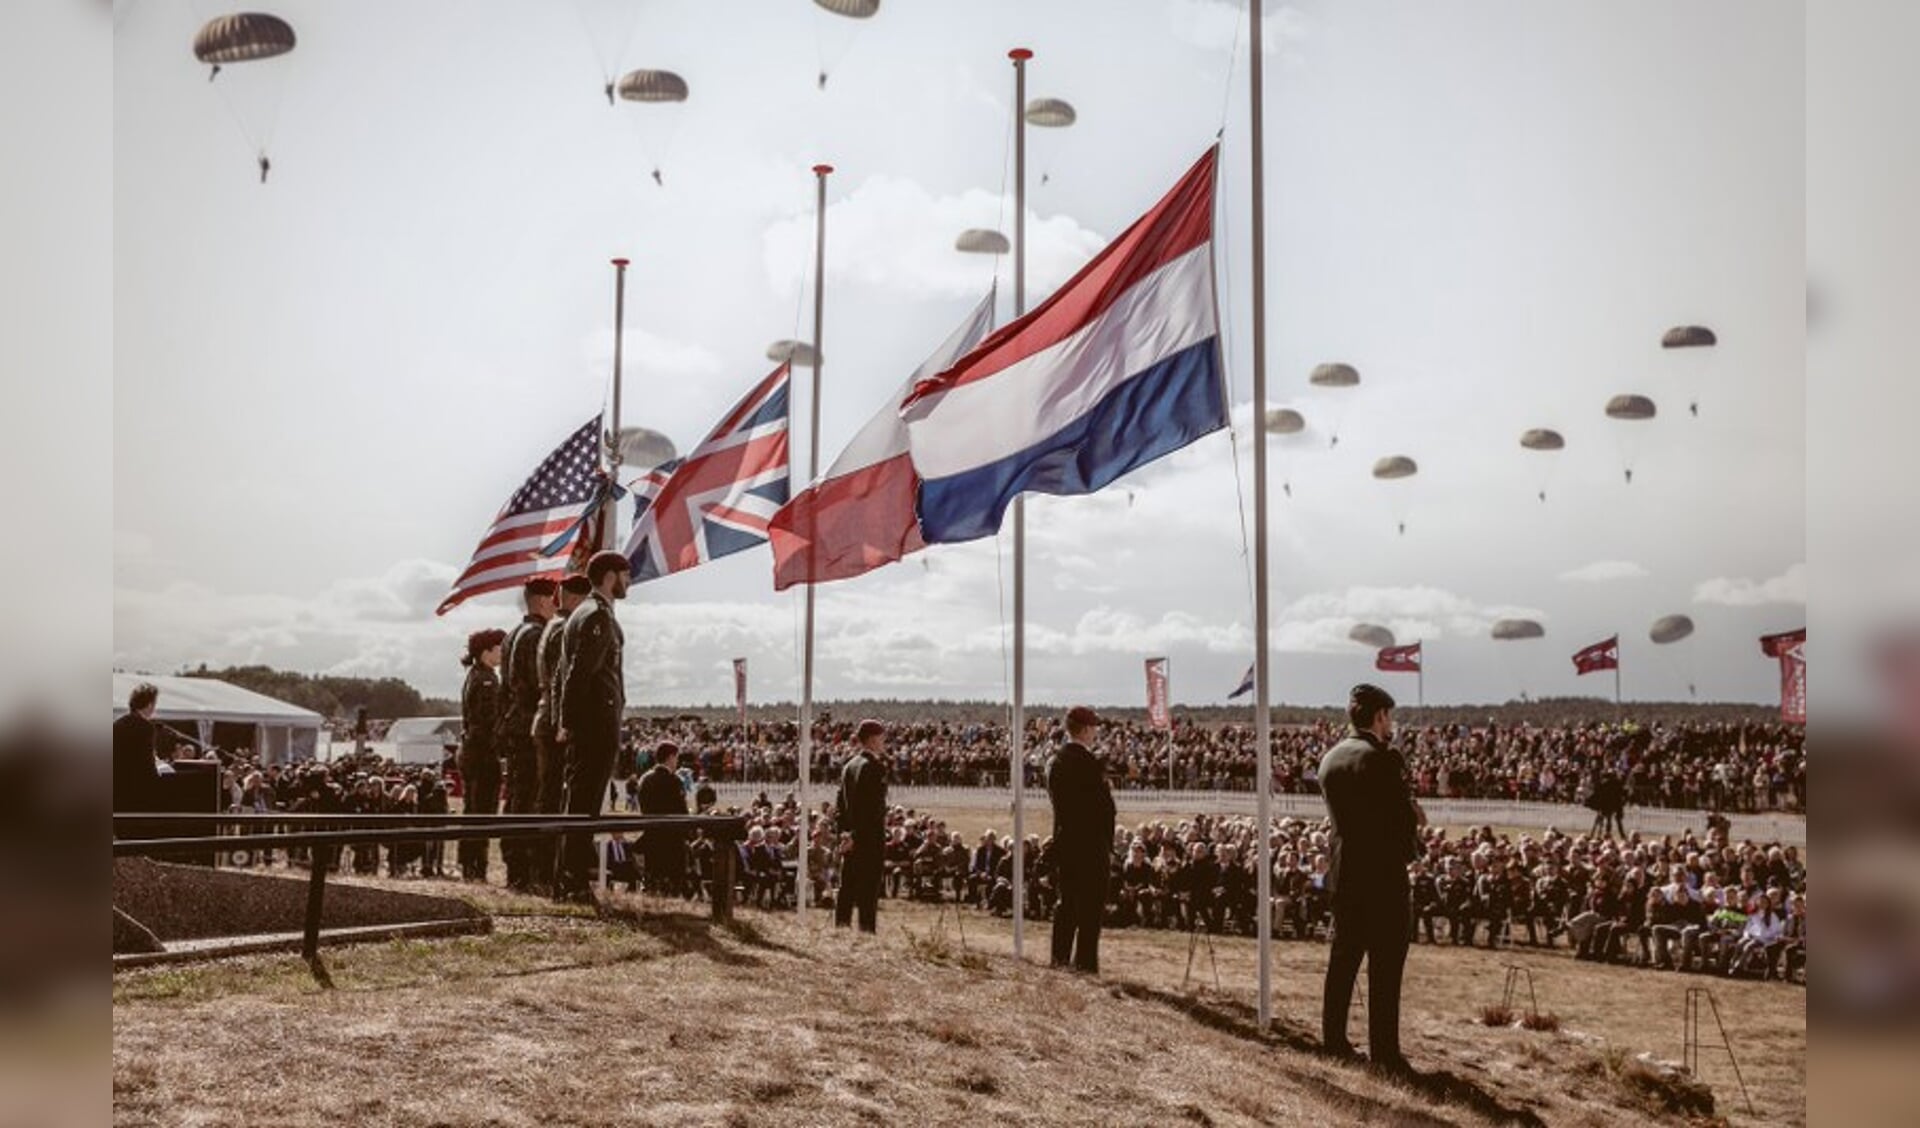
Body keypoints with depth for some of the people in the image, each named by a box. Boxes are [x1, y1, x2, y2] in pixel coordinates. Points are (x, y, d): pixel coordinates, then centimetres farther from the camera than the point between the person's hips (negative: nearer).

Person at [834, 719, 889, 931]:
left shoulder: (850, 765, 12)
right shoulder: (873, 766, -14)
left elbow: (840, 802, 15)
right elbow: (875, 804, -19)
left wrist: (843, 830, 15)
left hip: (851, 833, 8)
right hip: (870, 834, -8)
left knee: (848, 882, 12)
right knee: (869, 883, -4)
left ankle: (841, 925, 15)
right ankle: (866, 928, -5)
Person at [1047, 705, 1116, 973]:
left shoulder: (1054, 761, 7)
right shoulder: (1090, 763, -16)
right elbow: (1105, 805, -14)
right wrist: (1108, 838, -1)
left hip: (1063, 839, 7)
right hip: (1091, 841, -7)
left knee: (1066, 901, 14)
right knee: (1091, 904, -1)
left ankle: (1060, 957, 17)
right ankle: (1085, 961, -2)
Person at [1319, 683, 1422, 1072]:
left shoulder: (1330, 759, 8)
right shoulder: (1382, 759, -15)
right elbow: (1404, 815, -15)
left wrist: (1408, 811, 8)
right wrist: (1412, 845, 6)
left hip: (1343, 869, 7)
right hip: (1382, 871, -7)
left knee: (1343, 954, 15)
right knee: (1386, 962, -1)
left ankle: (1333, 1037, 20)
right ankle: (1383, 1049, 1)